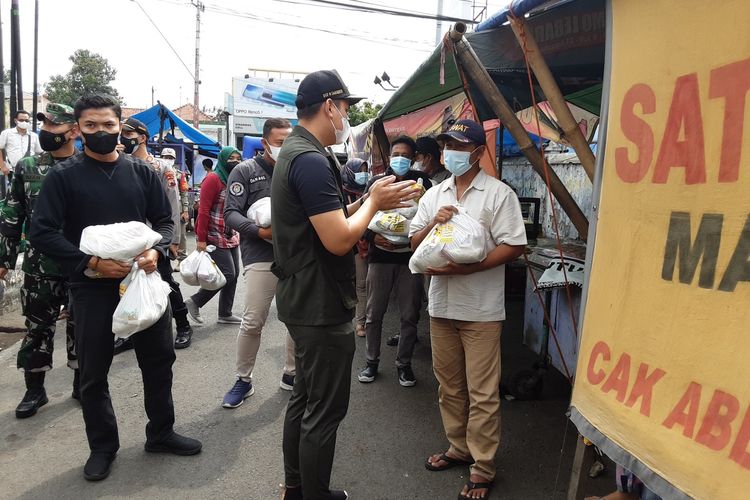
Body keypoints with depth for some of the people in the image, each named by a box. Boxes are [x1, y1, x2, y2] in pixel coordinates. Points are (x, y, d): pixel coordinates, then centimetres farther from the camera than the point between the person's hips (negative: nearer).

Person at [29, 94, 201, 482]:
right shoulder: (63, 176, -3)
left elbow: (165, 220, 6)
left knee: (159, 359, 12)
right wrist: (91, 263, -19)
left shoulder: (141, 171, 5)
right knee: (94, 371, 9)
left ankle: (160, 433, 31)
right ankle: (102, 446, 29)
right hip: (92, 286, -2)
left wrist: (156, 250, -14)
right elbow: (42, 233, -9)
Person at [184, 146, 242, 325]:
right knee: (228, 274, -9)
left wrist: (238, 234, 11)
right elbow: (203, 211, -16)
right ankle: (194, 302, 9)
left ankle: (225, 314, 20)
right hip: (216, 237, -8)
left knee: (234, 275, 8)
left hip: (232, 238, 8)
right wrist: (201, 239, -19)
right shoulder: (213, 178, -12)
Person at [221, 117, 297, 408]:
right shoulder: (245, 171, 1)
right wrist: (260, 231, -20)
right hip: (261, 257, -4)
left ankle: (291, 374, 26)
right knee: (253, 322, -3)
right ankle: (243, 380, 16)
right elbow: (231, 213, -6)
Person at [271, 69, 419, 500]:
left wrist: (368, 202, 7)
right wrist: (374, 203, -11)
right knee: (326, 411, 2)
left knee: (305, 398, 20)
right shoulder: (312, 160, -21)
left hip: (305, 301, 11)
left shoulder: (295, 152, 12)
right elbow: (339, 240, -26)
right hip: (322, 307, -11)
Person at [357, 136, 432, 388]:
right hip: (380, 256, 1)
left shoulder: (422, 183, 2)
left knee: (410, 315, 6)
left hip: (410, 257, -1)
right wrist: (374, 237, -13)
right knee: (374, 313, 7)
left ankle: (404, 363, 22)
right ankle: (372, 361, 23)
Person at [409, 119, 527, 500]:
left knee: (482, 393, 2)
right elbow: (415, 243, 11)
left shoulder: (498, 194, -5)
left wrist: (466, 268, -21)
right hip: (441, 305, 6)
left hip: (481, 309, -5)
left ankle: (483, 468, 16)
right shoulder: (434, 195, 12)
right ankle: (459, 448, 34)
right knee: (449, 386, 16)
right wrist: (433, 223, -10)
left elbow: (513, 246, -12)